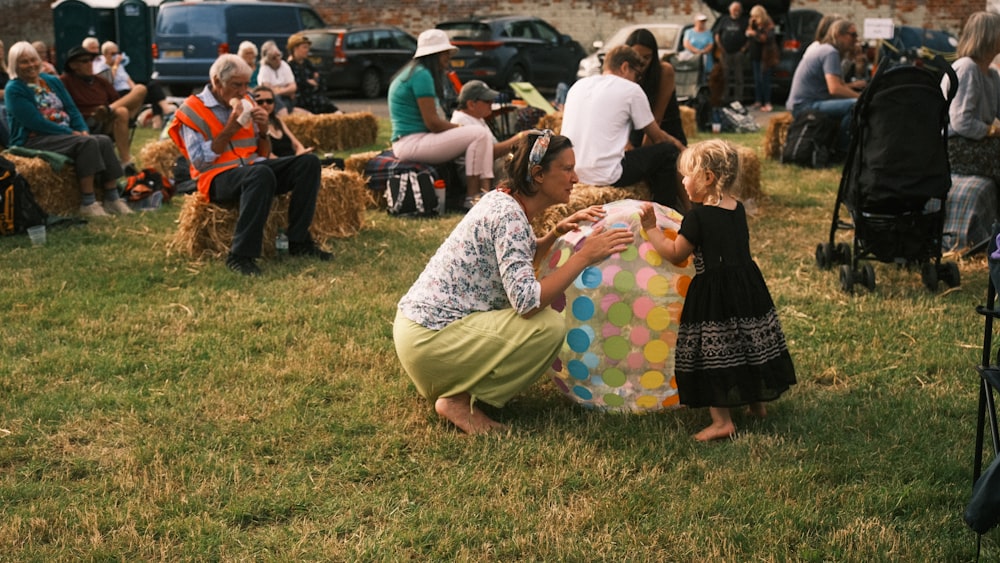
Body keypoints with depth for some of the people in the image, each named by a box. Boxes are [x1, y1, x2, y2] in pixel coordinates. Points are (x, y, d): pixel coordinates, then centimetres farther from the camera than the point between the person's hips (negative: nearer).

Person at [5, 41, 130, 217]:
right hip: (33, 141, -7)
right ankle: (88, 204, -32)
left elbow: (72, 110, 13)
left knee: (104, 141, -20)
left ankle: (112, 199, -20)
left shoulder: (53, 81, 16)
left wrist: (83, 130, -8)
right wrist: (71, 133, -17)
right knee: (87, 143, -31)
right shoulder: (14, 90, -5)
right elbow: (36, 122, -15)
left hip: (64, 135, 7)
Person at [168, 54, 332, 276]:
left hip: (252, 168, 7)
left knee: (308, 162, -11)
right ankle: (241, 255, -37)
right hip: (217, 177, -7)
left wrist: (263, 131, -4)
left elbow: (263, 154, 17)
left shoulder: (246, 104, 13)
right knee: (261, 174, -38)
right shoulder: (192, 111, -5)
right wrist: (230, 129, -17)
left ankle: (298, 241, -12)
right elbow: (199, 161, -15)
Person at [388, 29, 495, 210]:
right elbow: (432, 123, -17)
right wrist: (459, 127, -2)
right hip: (412, 142, -11)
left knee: (485, 136, 10)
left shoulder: (416, 72, 19)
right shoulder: (422, 75, -13)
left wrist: (456, 127, 5)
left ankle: (486, 190, -4)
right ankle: (471, 198, -14)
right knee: (480, 135, -18)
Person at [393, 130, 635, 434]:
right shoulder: (508, 215, -19)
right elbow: (527, 301, -28)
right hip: (429, 339, -10)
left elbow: (520, 257, 27)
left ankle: (451, 384, 14)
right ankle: (459, 400, -7)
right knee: (550, 327, -18)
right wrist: (585, 256, -24)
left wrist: (557, 232, 9)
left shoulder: (502, 201, 9)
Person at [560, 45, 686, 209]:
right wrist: (678, 145, 28)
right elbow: (657, 137, 5)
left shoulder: (578, 85, 14)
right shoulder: (630, 89, -3)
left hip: (570, 173, 8)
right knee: (667, 152, 11)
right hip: (605, 176, -7)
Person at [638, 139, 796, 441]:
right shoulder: (738, 209, 7)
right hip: (748, 286, 8)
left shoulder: (698, 216, -15)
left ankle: (722, 420, -2)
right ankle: (757, 403, 35)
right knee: (749, 346, 20)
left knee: (713, 355, -2)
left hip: (713, 294, -8)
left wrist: (651, 228, 2)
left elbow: (675, 254, -7)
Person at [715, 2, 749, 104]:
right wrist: (721, 48, 4)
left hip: (739, 53, -2)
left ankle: (738, 98, 1)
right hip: (726, 53, 2)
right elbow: (717, 35, 12)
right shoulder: (724, 20, 10)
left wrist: (744, 48, -5)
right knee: (726, 76, 3)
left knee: (738, 77, -2)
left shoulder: (744, 21, 5)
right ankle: (726, 98, 10)